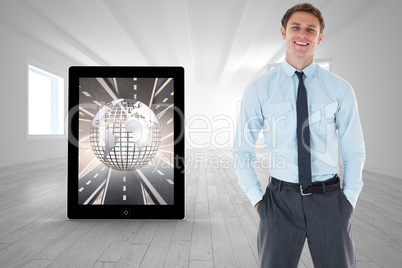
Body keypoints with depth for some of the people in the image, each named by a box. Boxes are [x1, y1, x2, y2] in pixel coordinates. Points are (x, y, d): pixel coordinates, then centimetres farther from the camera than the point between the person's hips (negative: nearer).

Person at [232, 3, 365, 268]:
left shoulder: (340, 89, 0)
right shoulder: (259, 89, -5)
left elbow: (354, 151, 7)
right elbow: (242, 150, -1)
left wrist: (349, 199, 3)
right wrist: (257, 199, -3)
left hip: (329, 199, 2)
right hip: (281, 199, -1)